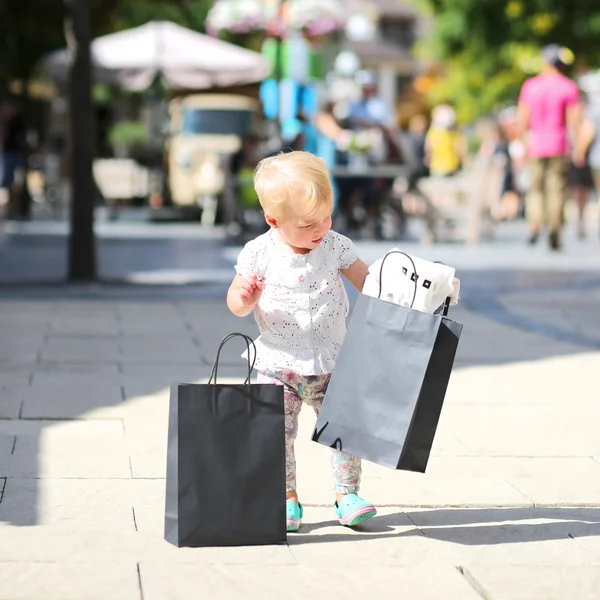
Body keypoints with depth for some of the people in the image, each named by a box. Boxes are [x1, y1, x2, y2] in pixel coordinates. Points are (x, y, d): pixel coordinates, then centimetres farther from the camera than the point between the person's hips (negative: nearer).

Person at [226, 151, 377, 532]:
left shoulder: (336, 247, -4)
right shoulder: (260, 254, -9)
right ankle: (287, 499, 10)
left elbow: (368, 283, 3)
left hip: (331, 363, 2)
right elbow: (236, 304, -2)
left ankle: (347, 494, 17)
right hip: (278, 364, -1)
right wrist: (245, 298, -24)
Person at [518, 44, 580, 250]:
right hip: (559, 144, -2)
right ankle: (555, 230, -2)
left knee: (536, 187, 12)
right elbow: (573, 121, -7)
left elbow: (523, 121, 2)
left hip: (536, 144, 2)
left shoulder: (530, 85, 3)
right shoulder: (569, 87, -4)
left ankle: (534, 225, -6)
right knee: (557, 188, 3)